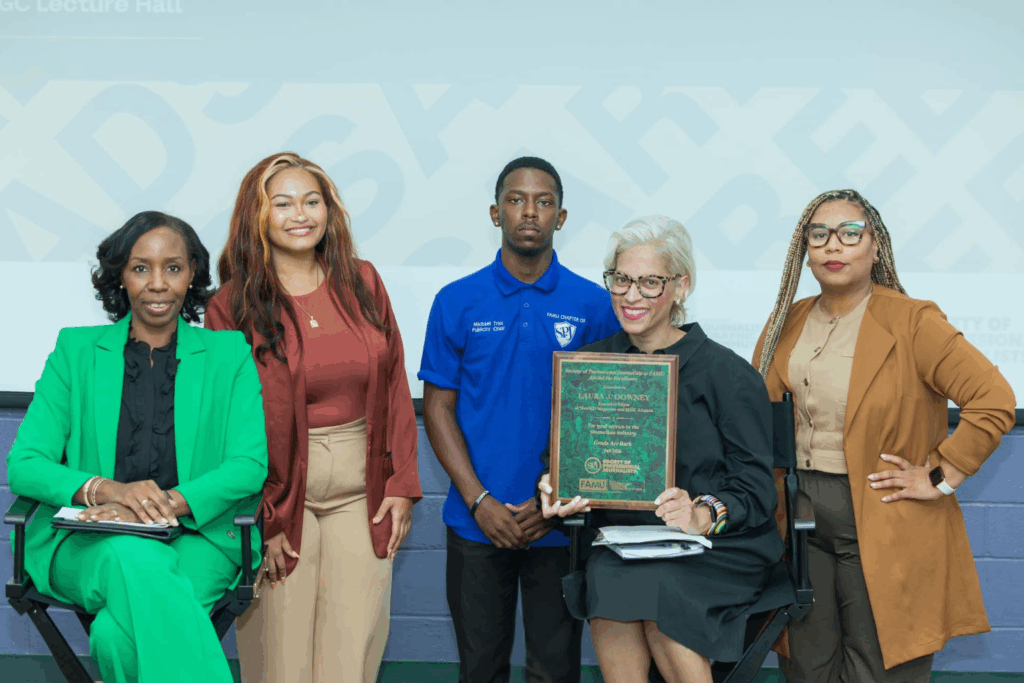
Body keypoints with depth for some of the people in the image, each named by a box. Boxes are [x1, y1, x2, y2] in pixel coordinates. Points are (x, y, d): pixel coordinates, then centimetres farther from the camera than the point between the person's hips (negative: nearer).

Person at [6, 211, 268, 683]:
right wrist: (107, 490, -18)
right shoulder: (77, 351, 13)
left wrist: (169, 503, -18)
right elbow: (24, 464, 3)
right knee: (133, 560, -36)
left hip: (197, 538, -1)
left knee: (119, 634, -33)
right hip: (86, 542, 1)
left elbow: (250, 464, 1)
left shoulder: (228, 353, 12)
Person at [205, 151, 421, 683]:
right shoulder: (233, 305, -4)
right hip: (279, 490, -2)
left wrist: (402, 485, 3)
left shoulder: (362, 284, 6)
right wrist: (260, 518, -9)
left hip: (360, 491, 3)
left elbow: (394, 389, 9)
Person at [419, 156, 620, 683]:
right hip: (476, 521, 1)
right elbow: (438, 407, 2)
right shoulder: (457, 302, 1)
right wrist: (480, 501, -9)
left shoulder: (594, 305, -1)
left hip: (560, 524, 0)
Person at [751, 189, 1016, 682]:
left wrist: (940, 478, -12)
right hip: (800, 517, 5)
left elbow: (995, 401, -14)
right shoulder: (788, 323, 9)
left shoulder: (913, 322, -8)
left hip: (882, 527, -5)